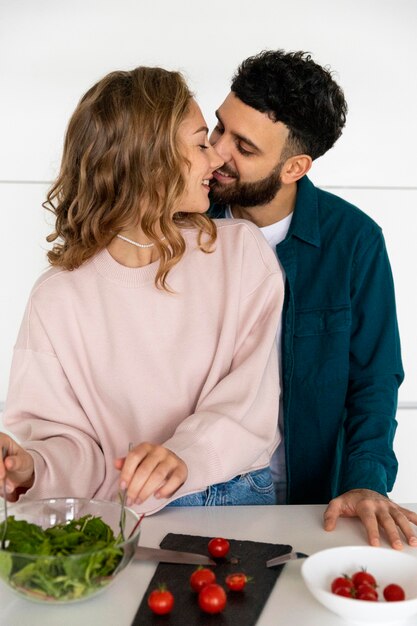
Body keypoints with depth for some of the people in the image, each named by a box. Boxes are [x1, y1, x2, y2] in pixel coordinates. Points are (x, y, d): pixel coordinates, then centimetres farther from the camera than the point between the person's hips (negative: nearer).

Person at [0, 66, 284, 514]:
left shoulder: (242, 250, 5)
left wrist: (186, 457, -23)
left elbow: (251, 397, -5)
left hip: (247, 498, 1)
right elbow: (69, 438, 0)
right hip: (128, 520, 0)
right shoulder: (59, 298, 0)